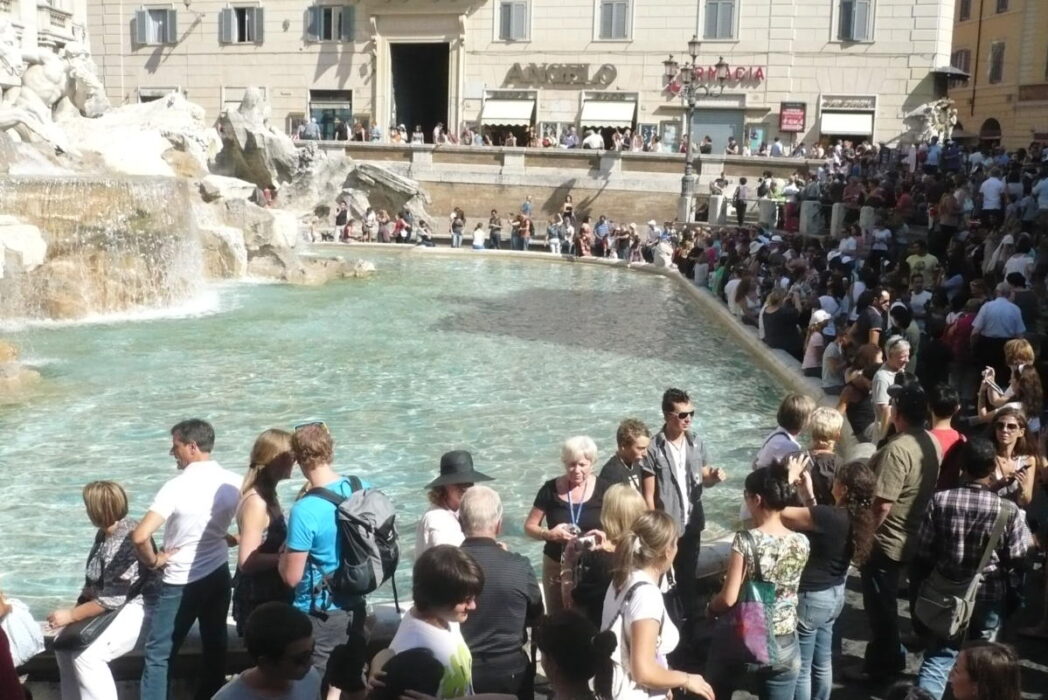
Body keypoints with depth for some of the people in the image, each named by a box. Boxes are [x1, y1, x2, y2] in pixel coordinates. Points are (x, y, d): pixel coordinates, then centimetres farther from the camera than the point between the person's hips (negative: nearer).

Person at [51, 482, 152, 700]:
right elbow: (96, 582, 13)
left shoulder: (121, 544, -27)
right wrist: (80, 604, -2)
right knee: (65, 643, 1)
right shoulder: (105, 532, 4)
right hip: (114, 604, 10)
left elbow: (111, 600, -27)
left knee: (87, 655, -24)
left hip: (135, 608, -10)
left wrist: (71, 615, -20)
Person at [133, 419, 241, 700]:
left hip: (180, 582, -5)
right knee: (215, 647, 16)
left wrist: (153, 561, -11)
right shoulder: (234, 483, -6)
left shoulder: (176, 487, -22)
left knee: (157, 653, 8)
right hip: (218, 576, 5)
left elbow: (140, 536, -28)